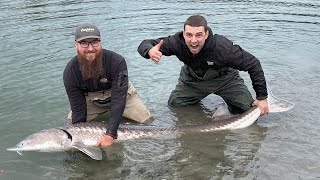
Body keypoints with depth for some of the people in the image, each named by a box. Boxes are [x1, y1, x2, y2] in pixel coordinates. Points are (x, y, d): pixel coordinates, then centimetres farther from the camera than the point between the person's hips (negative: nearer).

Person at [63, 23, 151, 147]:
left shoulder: (117, 62, -34)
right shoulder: (70, 72, -25)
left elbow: (119, 99, -36)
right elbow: (78, 109, -20)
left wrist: (110, 134, -41)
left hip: (120, 94, -1)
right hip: (91, 100, 2)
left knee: (147, 120, -10)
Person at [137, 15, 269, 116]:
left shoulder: (223, 48, -39)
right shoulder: (178, 42, -33)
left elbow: (253, 64, -28)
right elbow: (144, 45, -26)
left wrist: (262, 98, -25)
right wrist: (150, 51, -54)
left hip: (223, 78, -2)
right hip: (192, 79, 2)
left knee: (248, 111, -12)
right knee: (173, 105, 0)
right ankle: (197, 98, 28)